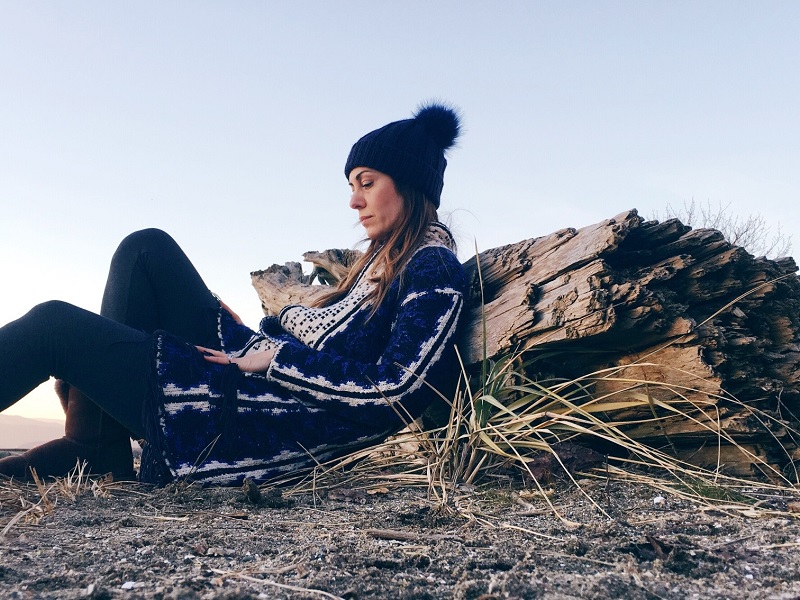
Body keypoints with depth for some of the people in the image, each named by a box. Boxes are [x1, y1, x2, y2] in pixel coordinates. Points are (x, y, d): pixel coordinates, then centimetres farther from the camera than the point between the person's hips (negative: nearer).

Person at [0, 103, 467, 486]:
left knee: (54, 325, -5)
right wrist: (244, 336, 5)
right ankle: (97, 449, 3)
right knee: (147, 249, 8)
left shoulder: (435, 269, -10)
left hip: (276, 432, -10)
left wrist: (275, 358, -14)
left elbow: (393, 388, -20)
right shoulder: (386, 260, 18)